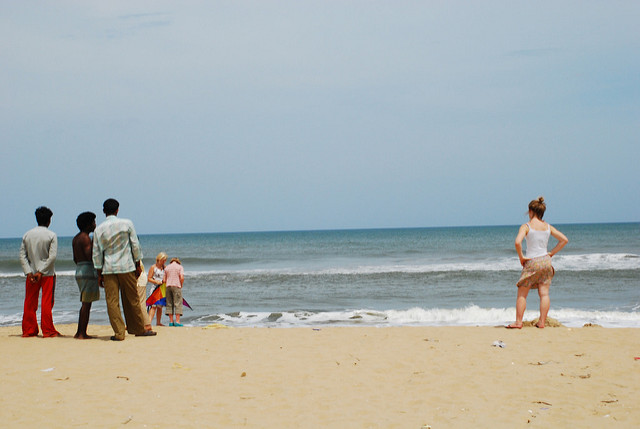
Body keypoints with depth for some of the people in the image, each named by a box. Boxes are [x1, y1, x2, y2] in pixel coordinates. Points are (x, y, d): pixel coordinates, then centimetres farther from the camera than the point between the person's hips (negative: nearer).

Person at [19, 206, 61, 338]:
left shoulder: (27, 235, 5)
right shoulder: (51, 235, -7)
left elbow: (22, 255, 0)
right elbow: (52, 256, -15)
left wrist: (29, 272, -4)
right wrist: (41, 272, -12)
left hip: (32, 274, 4)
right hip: (48, 273, -4)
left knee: (30, 303, 9)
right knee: (47, 302, 0)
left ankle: (28, 330, 12)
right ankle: (48, 330, 1)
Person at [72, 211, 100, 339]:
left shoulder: (75, 238, 17)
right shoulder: (85, 238, -12)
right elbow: (90, 257, -20)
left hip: (79, 271, 10)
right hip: (88, 271, -10)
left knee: (85, 303, 15)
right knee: (86, 303, -7)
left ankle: (79, 332, 17)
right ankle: (83, 334, -7)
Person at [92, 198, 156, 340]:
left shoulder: (99, 229, 1)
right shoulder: (127, 224, -2)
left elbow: (97, 253, 4)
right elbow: (135, 246, 0)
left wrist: (99, 274, 10)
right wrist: (138, 265, 9)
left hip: (108, 269, 0)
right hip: (126, 267, 0)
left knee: (112, 301, 2)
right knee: (132, 300, 10)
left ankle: (119, 333, -2)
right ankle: (139, 329, 18)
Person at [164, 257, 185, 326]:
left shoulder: (167, 268, 14)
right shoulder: (180, 267, 4)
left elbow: (164, 280, 9)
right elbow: (182, 278, -8)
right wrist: (181, 285, 6)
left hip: (168, 286, 4)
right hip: (176, 286, -4)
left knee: (169, 304, 6)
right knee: (178, 303, -3)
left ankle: (171, 321, 3)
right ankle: (177, 321, -10)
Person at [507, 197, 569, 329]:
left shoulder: (526, 226, -8)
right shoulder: (548, 227, 7)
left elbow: (517, 242, -23)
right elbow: (564, 240, 11)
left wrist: (521, 257, -10)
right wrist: (552, 253, 12)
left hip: (531, 262, -4)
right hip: (545, 261, 4)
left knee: (522, 294, 5)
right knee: (544, 294, 6)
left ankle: (518, 322, 4)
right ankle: (542, 322, 5)